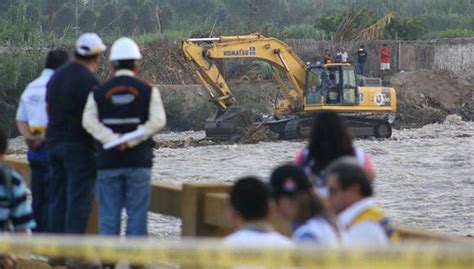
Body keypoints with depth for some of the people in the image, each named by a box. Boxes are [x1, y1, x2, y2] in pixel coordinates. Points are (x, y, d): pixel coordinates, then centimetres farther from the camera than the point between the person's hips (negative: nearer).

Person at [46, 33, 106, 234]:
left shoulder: (56, 76, 12)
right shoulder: (89, 81, -14)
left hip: (54, 142, 8)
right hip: (79, 145, -8)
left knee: (58, 200, 11)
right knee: (79, 201, -6)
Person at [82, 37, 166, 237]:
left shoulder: (99, 92, 5)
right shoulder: (148, 91, 2)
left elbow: (89, 121, -8)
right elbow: (158, 121, -10)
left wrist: (112, 139, -14)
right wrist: (132, 140, -13)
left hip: (108, 162, 1)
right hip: (139, 161, -1)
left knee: (108, 216, 5)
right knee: (137, 215, 2)